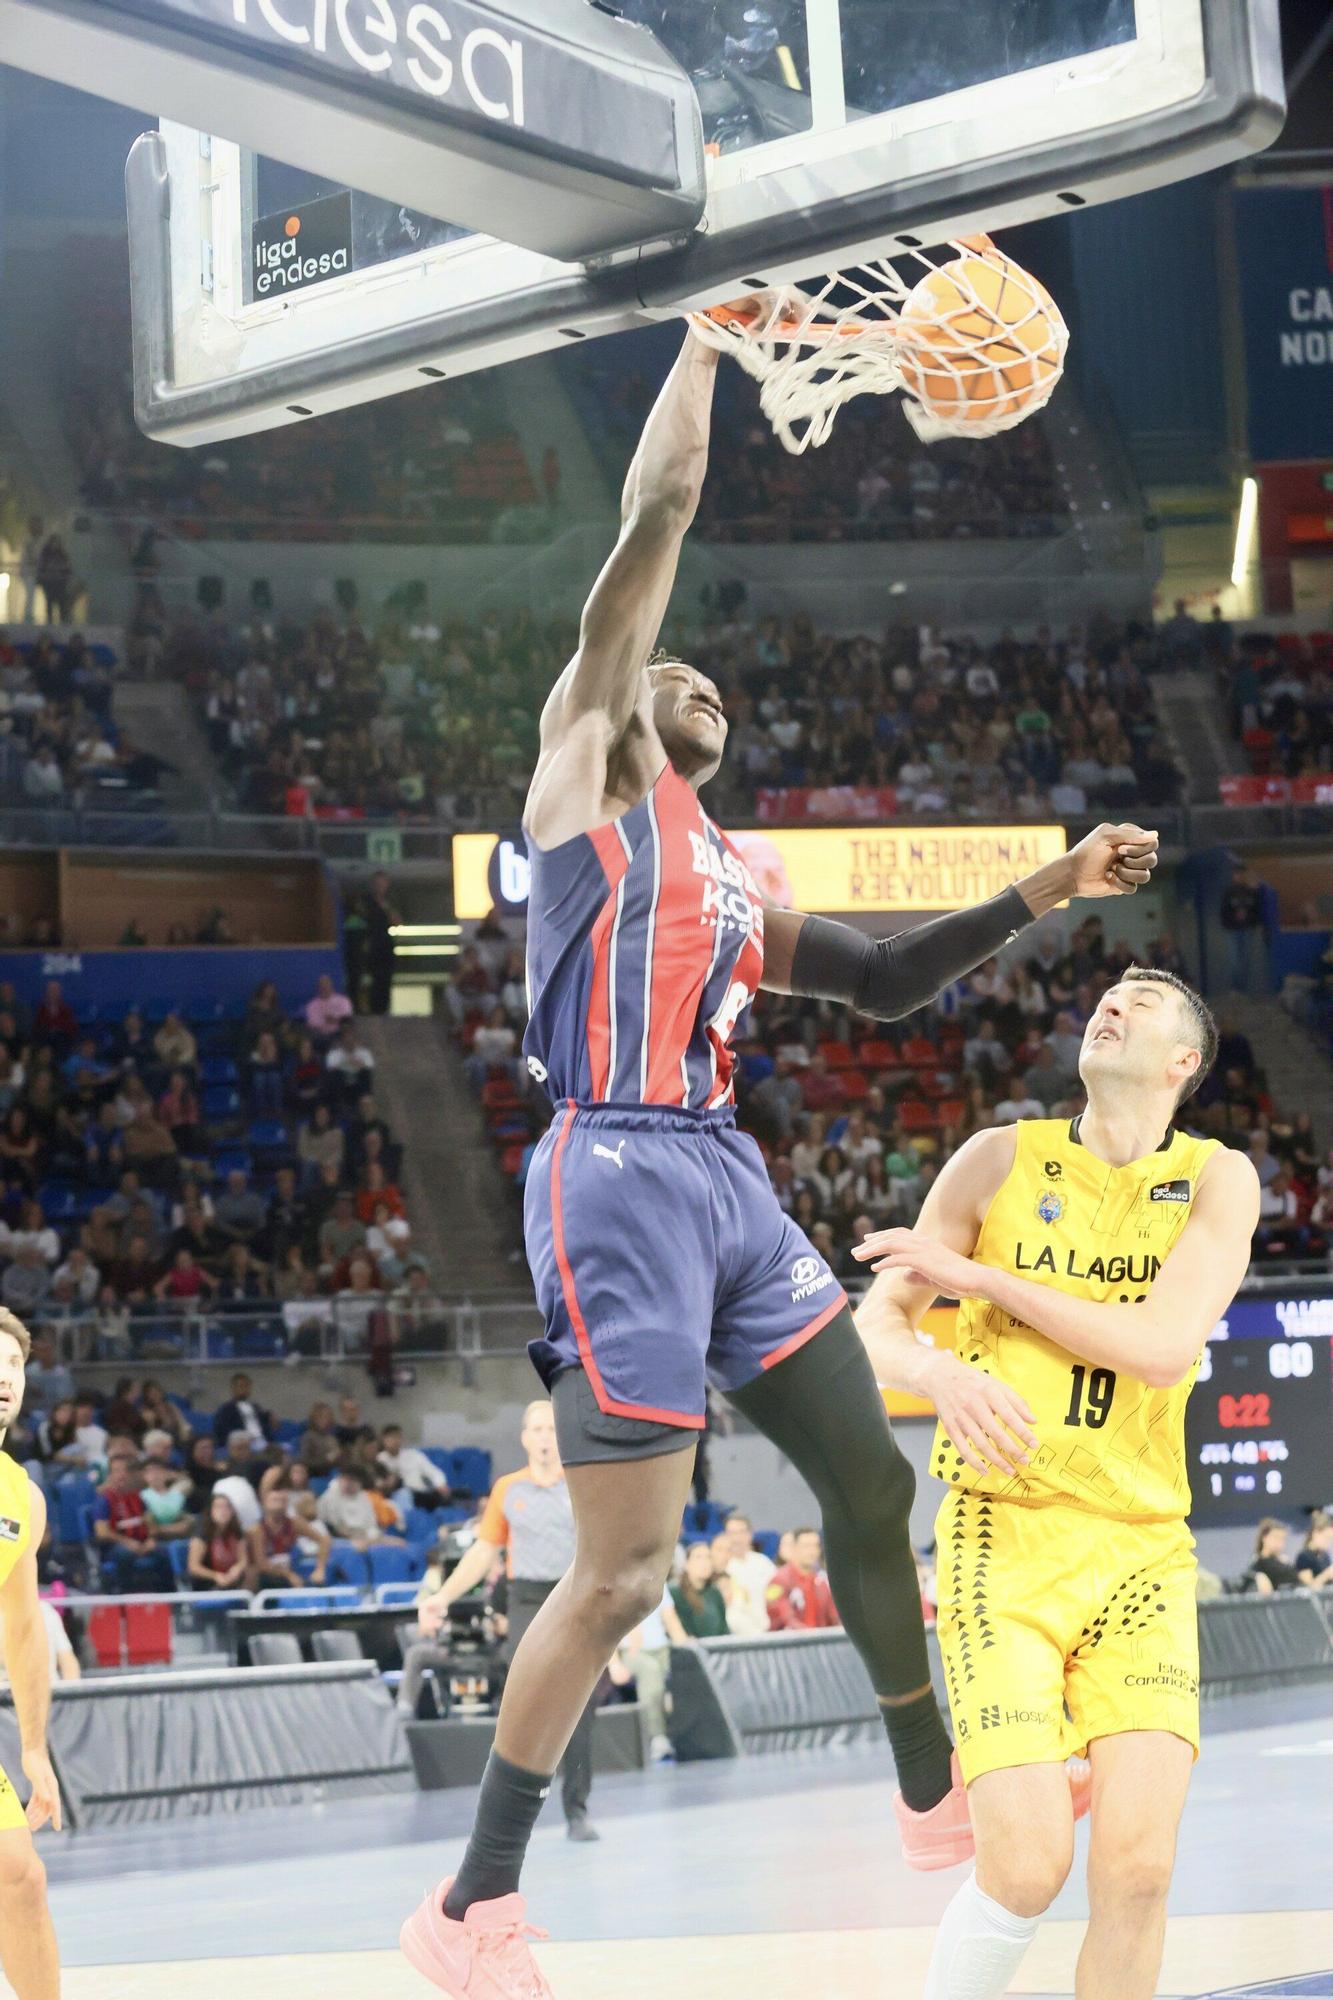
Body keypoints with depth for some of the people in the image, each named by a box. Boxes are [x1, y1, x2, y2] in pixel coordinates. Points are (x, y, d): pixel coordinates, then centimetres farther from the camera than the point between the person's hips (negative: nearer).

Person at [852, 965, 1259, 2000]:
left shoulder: (1216, 1178, 2)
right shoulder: (1004, 1157, 4)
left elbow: (1164, 1346, -13)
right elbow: (878, 1318, 7)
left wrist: (976, 1275, -11)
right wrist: (943, 1373, -16)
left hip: (1140, 1546, 1)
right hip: (1004, 1534, -1)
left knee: (1138, 1864, -12)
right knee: (1026, 1863, -14)